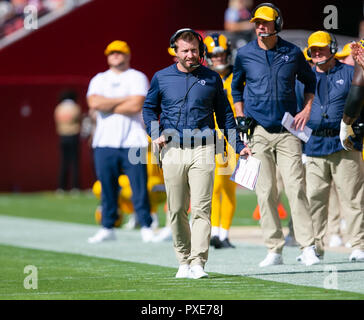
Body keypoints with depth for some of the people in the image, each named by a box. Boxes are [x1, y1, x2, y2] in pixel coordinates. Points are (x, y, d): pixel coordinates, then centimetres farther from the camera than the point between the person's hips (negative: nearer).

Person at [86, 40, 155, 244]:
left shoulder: (137, 78, 5)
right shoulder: (99, 80, 15)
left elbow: (136, 106, -11)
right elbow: (94, 103, -5)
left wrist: (108, 106, -4)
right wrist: (123, 100, -7)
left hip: (132, 141, -3)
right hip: (105, 143, 3)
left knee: (139, 186, -6)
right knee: (107, 187, 4)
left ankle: (146, 227, -1)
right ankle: (108, 228, 10)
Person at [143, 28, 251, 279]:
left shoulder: (212, 78, 7)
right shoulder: (161, 78, 8)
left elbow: (224, 114, 14)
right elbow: (149, 108, 18)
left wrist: (238, 146, 9)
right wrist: (156, 134, 2)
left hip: (203, 150, -1)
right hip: (172, 151, 1)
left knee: (201, 208, -10)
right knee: (177, 211, 4)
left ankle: (198, 262, -13)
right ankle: (184, 261, 13)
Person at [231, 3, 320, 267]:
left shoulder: (293, 53, 3)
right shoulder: (245, 54, 4)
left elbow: (309, 81, 19)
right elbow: (236, 87, 18)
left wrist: (307, 110, 7)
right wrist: (240, 118, 7)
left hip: (287, 131, -1)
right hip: (258, 132, 1)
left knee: (296, 188, -9)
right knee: (265, 192, -1)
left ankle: (308, 248, -10)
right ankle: (274, 250, 3)